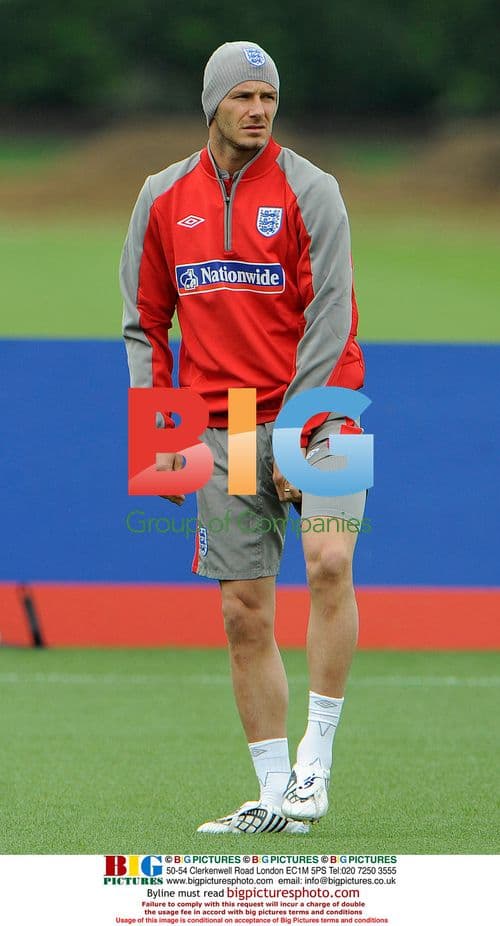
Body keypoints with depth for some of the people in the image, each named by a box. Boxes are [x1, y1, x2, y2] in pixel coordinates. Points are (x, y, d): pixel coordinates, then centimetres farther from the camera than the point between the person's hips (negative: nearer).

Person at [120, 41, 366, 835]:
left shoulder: (308, 190, -2)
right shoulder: (164, 198, 9)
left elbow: (329, 319, -8)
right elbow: (145, 323, 14)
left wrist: (297, 436, -15)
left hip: (310, 413, -3)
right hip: (220, 431, 4)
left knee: (328, 562, -25)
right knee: (245, 617, 1)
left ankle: (315, 761, -15)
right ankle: (275, 798, 7)